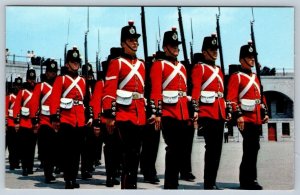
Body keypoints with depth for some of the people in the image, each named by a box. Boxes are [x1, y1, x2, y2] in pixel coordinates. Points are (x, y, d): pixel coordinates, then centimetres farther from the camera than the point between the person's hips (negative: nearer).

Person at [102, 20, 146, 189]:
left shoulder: (141, 65, 18)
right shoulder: (116, 63, -1)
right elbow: (109, 91, -8)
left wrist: (149, 112, 16)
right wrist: (109, 115, -15)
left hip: (139, 115, 6)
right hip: (124, 114, -6)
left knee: (135, 153, 7)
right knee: (129, 152, -9)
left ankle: (131, 184, 15)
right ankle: (128, 185, -2)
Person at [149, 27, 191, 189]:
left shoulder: (182, 67, 20)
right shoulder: (159, 65, -1)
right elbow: (155, 91, -10)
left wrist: (190, 113, 15)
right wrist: (156, 114, -18)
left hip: (183, 115, 7)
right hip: (168, 114, -7)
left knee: (180, 150, 7)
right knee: (172, 149, -7)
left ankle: (173, 182, 16)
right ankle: (170, 185, 0)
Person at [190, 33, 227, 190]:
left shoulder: (218, 70, 21)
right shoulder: (199, 68, -2)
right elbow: (195, 90, -11)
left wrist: (226, 110, 17)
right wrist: (195, 110, -20)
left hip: (219, 113, 8)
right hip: (207, 112, -7)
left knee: (217, 148, 7)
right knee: (211, 147, -9)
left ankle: (212, 182, 14)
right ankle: (209, 184, -3)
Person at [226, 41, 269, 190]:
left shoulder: (255, 77, 20)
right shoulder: (236, 77, -5)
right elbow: (232, 99, -14)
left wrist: (265, 113, 15)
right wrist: (239, 116, -21)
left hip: (256, 118, 8)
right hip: (246, 118, -8)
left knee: (252, 148, 10)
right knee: (252, 148, -9)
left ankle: (247, 180, 18)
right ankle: (249, 180, 0)